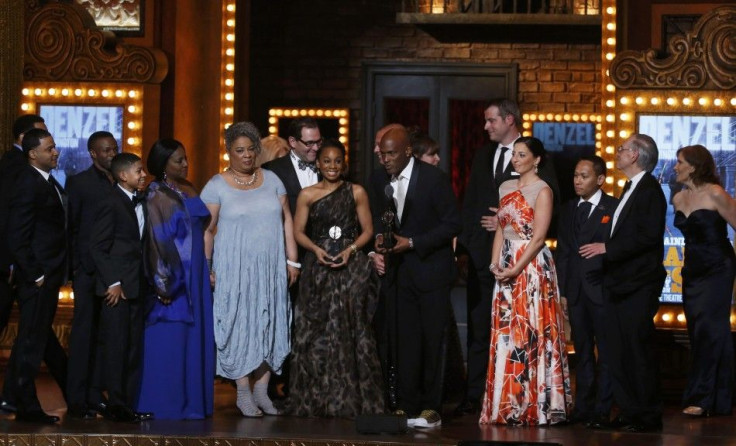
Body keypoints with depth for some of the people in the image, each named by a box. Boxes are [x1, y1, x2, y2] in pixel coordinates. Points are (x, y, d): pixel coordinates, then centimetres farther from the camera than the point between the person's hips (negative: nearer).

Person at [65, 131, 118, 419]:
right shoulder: (79, 183, 2)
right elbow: (70, 227, -1)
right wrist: (74, 266, -8)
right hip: (89, 269, -4)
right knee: (84, 333, -4)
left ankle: (96, 394, 11)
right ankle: (77, 400, -4)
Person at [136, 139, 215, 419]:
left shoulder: (188, 190, 12)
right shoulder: (157, 196, -9)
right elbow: (157, 241, -13)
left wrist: (205, 273, 12)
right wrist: (164, 284, -17)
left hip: (194, 275, 7)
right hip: (172, 277, -7)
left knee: (195, 339, 8)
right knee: (169, 342, -5)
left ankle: (190, 401, 13)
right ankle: (166, 404, 0)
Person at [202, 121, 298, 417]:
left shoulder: (271, 180, 9)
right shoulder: (217, 186, -2)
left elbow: (286, 221, 10)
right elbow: (207, 231, -3)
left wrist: (292, 260, 5)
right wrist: (206, 269, -9)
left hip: (271, 269, 3)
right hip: (234, 268, -3)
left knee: (269, 325, 5)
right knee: (239, 326, -2)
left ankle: (262, 391, 12)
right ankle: (243, 394, 4)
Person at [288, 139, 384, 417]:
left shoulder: (357, 193, 6)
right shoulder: (307, 195, 8)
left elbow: (367, 230, 5)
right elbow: (298, 231, 5)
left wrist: (350, 250, -11)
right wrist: (316, 249, -12)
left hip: (351, 267, -1)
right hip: (317, 269, 1)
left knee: (350, 330, -4)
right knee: (317, 333, -1)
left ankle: (350, 401, 0)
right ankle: (316, 401, 5)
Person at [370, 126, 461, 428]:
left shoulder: (434, 178, -8)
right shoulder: (382, 185, 8)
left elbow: (452, 224, -9)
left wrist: (412, 243, -16)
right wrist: (380, 241, -3)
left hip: (430, 270, -4)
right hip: (399, 274, 4)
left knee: (431, 342, -2)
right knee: (405, 343, 2)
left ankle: (431, 409, 2)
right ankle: (408, 406, 5)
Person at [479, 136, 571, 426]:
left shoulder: (542, 190, -6)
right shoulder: (506, 188, 14)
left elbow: (539, 237, -12)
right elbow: (501, 229, 14)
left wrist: (516, 269, -17)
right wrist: (495, 263, 0)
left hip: (532, 266, -6)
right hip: (506, 266, 7)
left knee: (531, 333, -6)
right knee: (505, 334, 4)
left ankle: (535, 405, -2)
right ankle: (508, 405, 8)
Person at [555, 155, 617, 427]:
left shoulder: (614, 208, -4)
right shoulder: (569, 210, 13)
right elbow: (562, 253, 13)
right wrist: (562, 291, 8)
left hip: (602, 290, -5)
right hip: (575, 292, 5)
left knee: (606, 352, 0)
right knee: (583, 353, 10)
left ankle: (602, 410, 2)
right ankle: (583, 407, 13)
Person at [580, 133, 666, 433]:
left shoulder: (649, 190, -11)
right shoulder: (630, 189, 19)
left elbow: (649, 236, -20)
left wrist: (608, 248, -18)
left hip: (638, 286, -10)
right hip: (619, 285, 10)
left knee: (638, 350, -7)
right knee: (618, 352, 8)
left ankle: (649, 416, -1)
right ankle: (628, 413, 12)